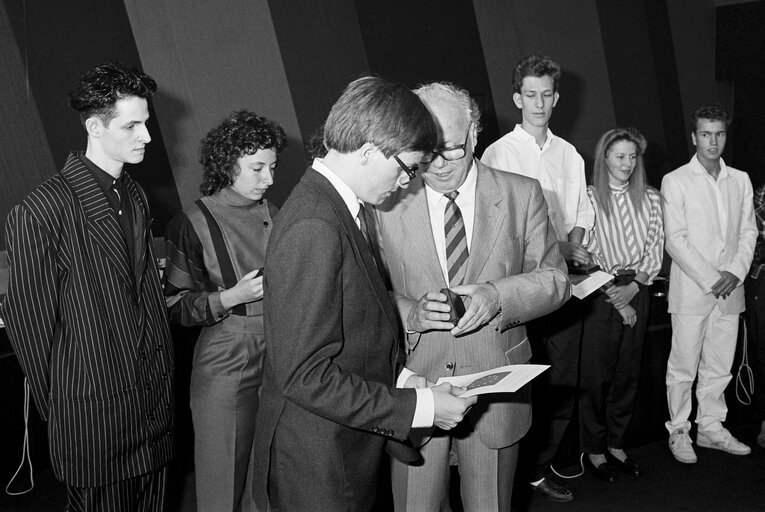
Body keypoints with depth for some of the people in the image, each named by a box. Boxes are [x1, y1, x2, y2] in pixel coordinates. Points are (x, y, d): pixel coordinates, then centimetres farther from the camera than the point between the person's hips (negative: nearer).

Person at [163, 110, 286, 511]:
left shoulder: (272, 215, 7)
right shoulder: (192, 225, -8)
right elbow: (174, 307, -6)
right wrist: (230, 298, -18)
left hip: (278, 358, 4)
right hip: (226, 367, -4)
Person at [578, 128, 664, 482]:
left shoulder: (650, 199, 9)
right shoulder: (589, 197, -4)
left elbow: (656, 249, 7)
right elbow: (588, 253, -7)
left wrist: (634, 286, -8)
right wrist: (616, 299, -9)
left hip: (636, 293, 4)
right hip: (601, 294, -4)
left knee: (628, 372, 9)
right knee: (596, 375, 1)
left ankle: (616, 445, 23)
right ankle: (594, 450, 15)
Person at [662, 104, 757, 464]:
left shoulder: (741, 180, 12)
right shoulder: (675, 181, -3)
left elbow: (748, 231, 11)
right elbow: (675, 240, -8)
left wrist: (735, 272, -5)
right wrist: (710, 279, -13)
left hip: (729, 290, 4)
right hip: (691, 291, -4)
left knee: (719, 367, 10)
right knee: (683, 367, 1)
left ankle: (711, 429, 24)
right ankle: (678, 432, 13)